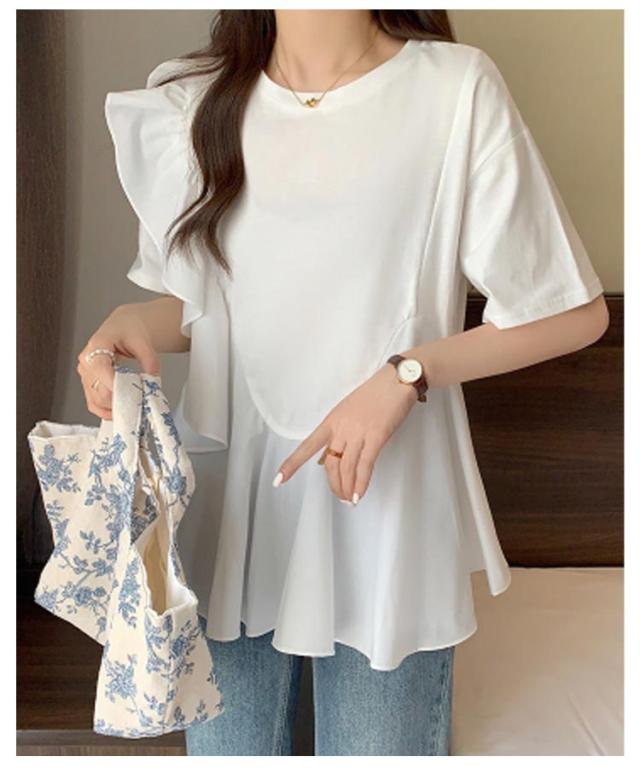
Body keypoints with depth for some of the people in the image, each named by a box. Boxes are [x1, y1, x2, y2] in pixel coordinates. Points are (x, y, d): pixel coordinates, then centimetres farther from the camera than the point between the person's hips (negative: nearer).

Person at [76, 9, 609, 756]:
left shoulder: (457, 87, -10)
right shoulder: (195, 101, 3)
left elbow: (576, 313, -7)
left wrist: (406, 373, -17)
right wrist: (132, 321, -9)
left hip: (383, 513, -2)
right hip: (228, 505, 3)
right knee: (226, 745, 15)